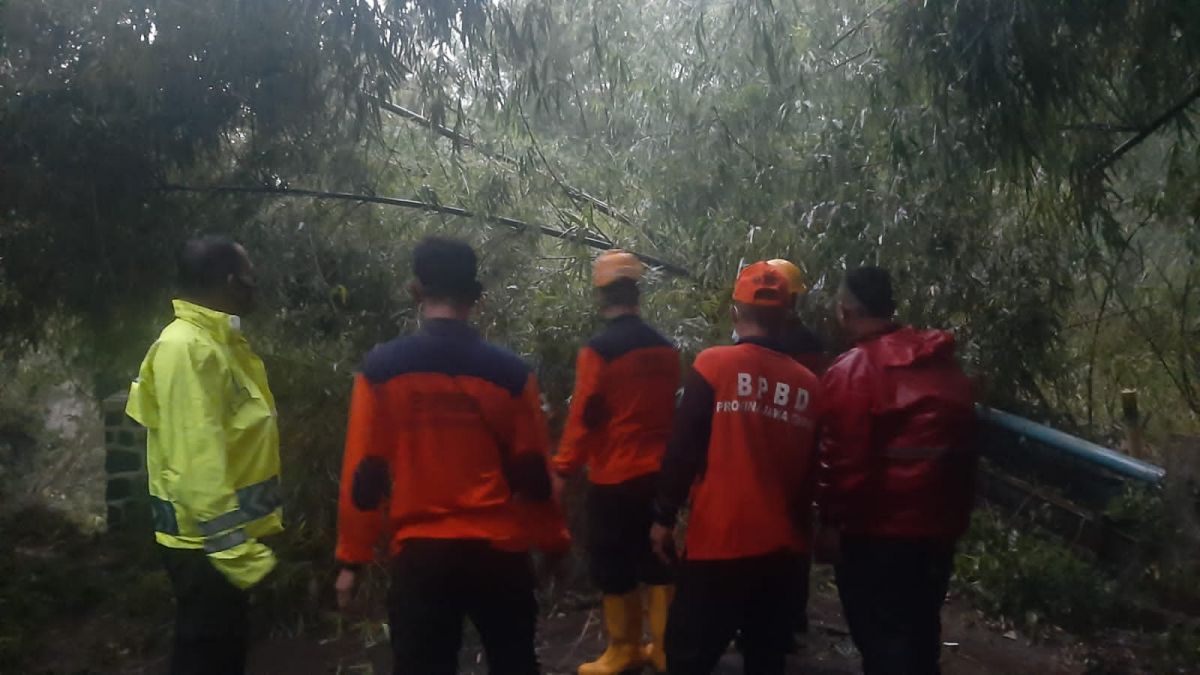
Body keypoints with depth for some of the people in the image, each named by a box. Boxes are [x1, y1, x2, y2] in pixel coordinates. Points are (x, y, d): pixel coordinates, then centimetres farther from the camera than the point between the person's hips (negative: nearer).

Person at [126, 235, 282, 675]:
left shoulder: (219, 342, 11)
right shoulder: (186, 346, -19)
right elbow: (197, 459, -25)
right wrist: (233, 545, -26)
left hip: (227, 534, 10)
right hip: (209, 541, -9)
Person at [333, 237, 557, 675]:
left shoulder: (381, 369, -7)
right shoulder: (509, 371, -6)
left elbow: (364, 474, -6)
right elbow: (533, 473, -2)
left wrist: (352, 558, 3)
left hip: (419, 552, -1)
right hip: (498, 550, 1)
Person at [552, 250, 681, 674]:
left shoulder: (597, 352, -15)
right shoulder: (666, 349, 3)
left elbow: (582, 419, -15)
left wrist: (563, 470, -7)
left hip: (614, 478, -5)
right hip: (659, 474, 6)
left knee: (614, 568, 8)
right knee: (658, 563, 15)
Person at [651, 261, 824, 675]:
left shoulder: (713, 365, -9)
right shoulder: (808, 384, 2)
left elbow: (683, 449, -10)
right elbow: (812, 469, 11)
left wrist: (664, 516, 0)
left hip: (719, 541, -4)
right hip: (781, 545, 4)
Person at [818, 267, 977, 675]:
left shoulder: (852, 370, -13)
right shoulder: (945, 364, 9)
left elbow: (843, 457, -18)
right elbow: (964, 444, 14)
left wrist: (833, 521, -8)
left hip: (876, 532, -7)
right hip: (938, 525, 7)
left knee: (881, 640, 3)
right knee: (920, 634, 20)